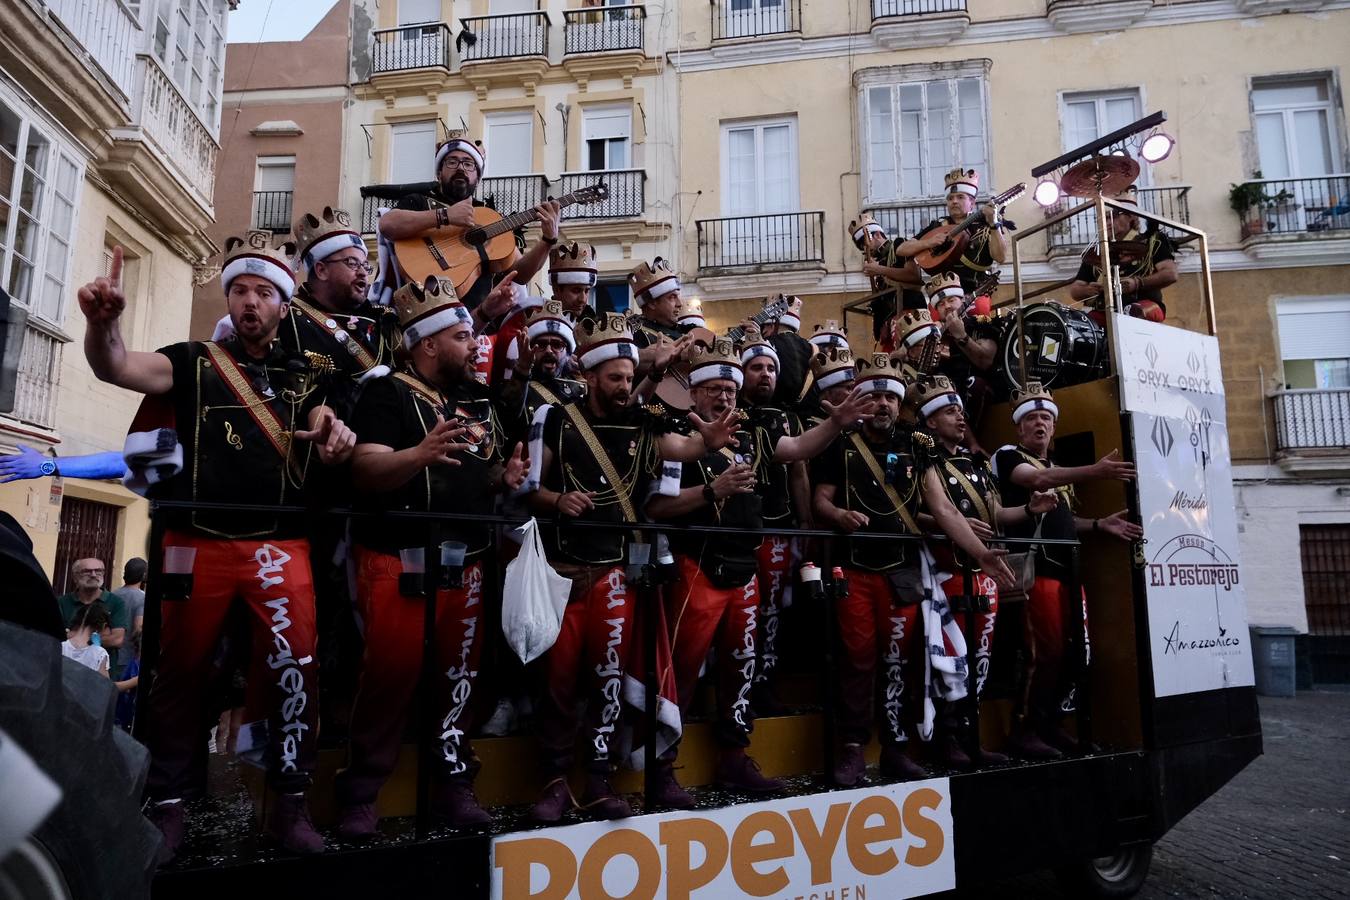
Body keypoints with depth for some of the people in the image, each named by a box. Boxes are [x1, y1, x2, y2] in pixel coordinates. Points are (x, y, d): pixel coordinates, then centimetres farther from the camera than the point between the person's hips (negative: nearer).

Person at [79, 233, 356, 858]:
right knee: (182, 672, 8)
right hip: (199, 543, 0)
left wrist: (336, 438, -18)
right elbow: (116, 368, -8)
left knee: (292, 667, -5)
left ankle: (290, 803, 8)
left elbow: (328, 450, 7)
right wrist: (102, 322, -31)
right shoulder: (194, 361, 8)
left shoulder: (303, 377, 13)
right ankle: (167, 806, 23)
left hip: (281, 547, 1)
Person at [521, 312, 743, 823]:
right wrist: (556, 500, -22)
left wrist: (708, 442, -38)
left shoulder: (644, 424, 2)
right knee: (559, 673, 4)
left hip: (615, 570, 2)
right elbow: (530, 489, -2)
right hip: (561, 567, -1)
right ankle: (555, 781, 20)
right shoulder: (556, 420, -3)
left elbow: (681, 447, -16)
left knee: (609, 673, 5)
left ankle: (599, 781, 18)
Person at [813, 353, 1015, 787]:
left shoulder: (917, 449, 9)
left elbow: (943, 509, 5)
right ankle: (852, 748, 10)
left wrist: (980, 553, -5)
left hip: (903, 570, 2)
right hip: (854, 567, -2)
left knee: (898, 658, 7)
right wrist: (839, 515, -23)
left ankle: (895, 747, 18)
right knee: (858, 657, 0)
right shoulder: (841, 446, 3)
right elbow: (820, 499, 0)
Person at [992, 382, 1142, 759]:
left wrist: (1100, 524, 9)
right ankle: (1024, 730, -1)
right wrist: (1096, 470, -33)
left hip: (1067, 571, 8)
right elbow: (1038, 480, -22)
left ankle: (1052, 724, 21)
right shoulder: (1008, 456, -1)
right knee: (1047, 652, -13)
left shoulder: (1058, 469, 24)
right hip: (1035, 570, -8)